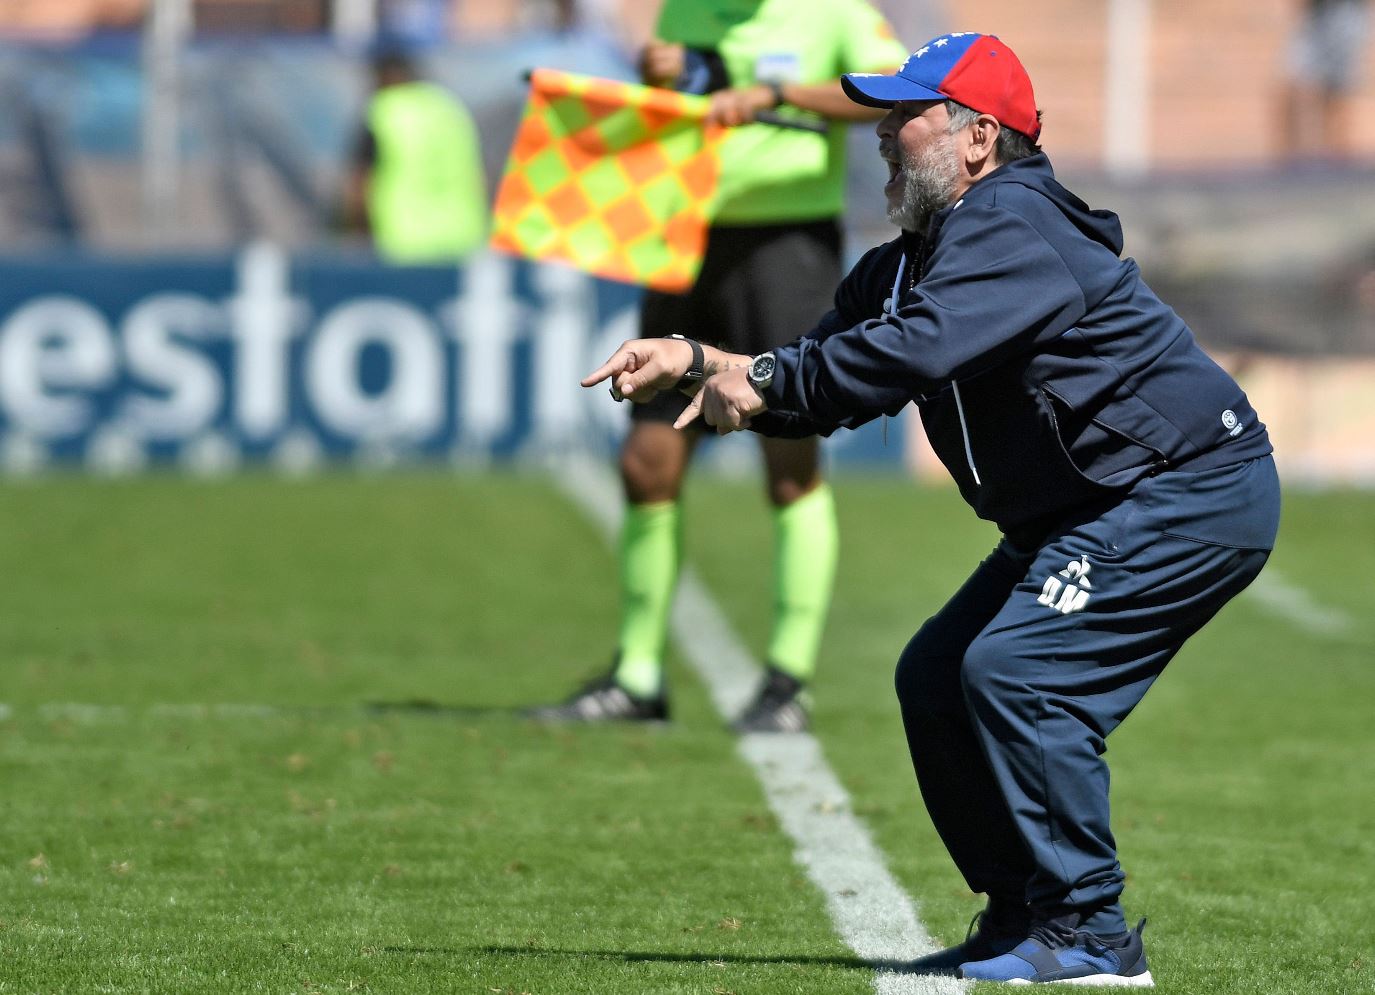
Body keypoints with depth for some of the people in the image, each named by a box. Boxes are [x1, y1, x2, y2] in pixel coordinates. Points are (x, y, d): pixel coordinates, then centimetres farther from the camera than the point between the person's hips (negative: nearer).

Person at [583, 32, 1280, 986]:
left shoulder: (1013, 228, -21)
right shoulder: (913, 260, 12)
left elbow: (916, 351, -35)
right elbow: (826, 372, 12)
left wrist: (765, 380, -26)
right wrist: (695, 360, -2)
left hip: (1195, 493, -11)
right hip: (1091, 513, 11)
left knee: (1016, 674, -20)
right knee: (937, 679, 8)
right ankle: (1023, 915, 14)